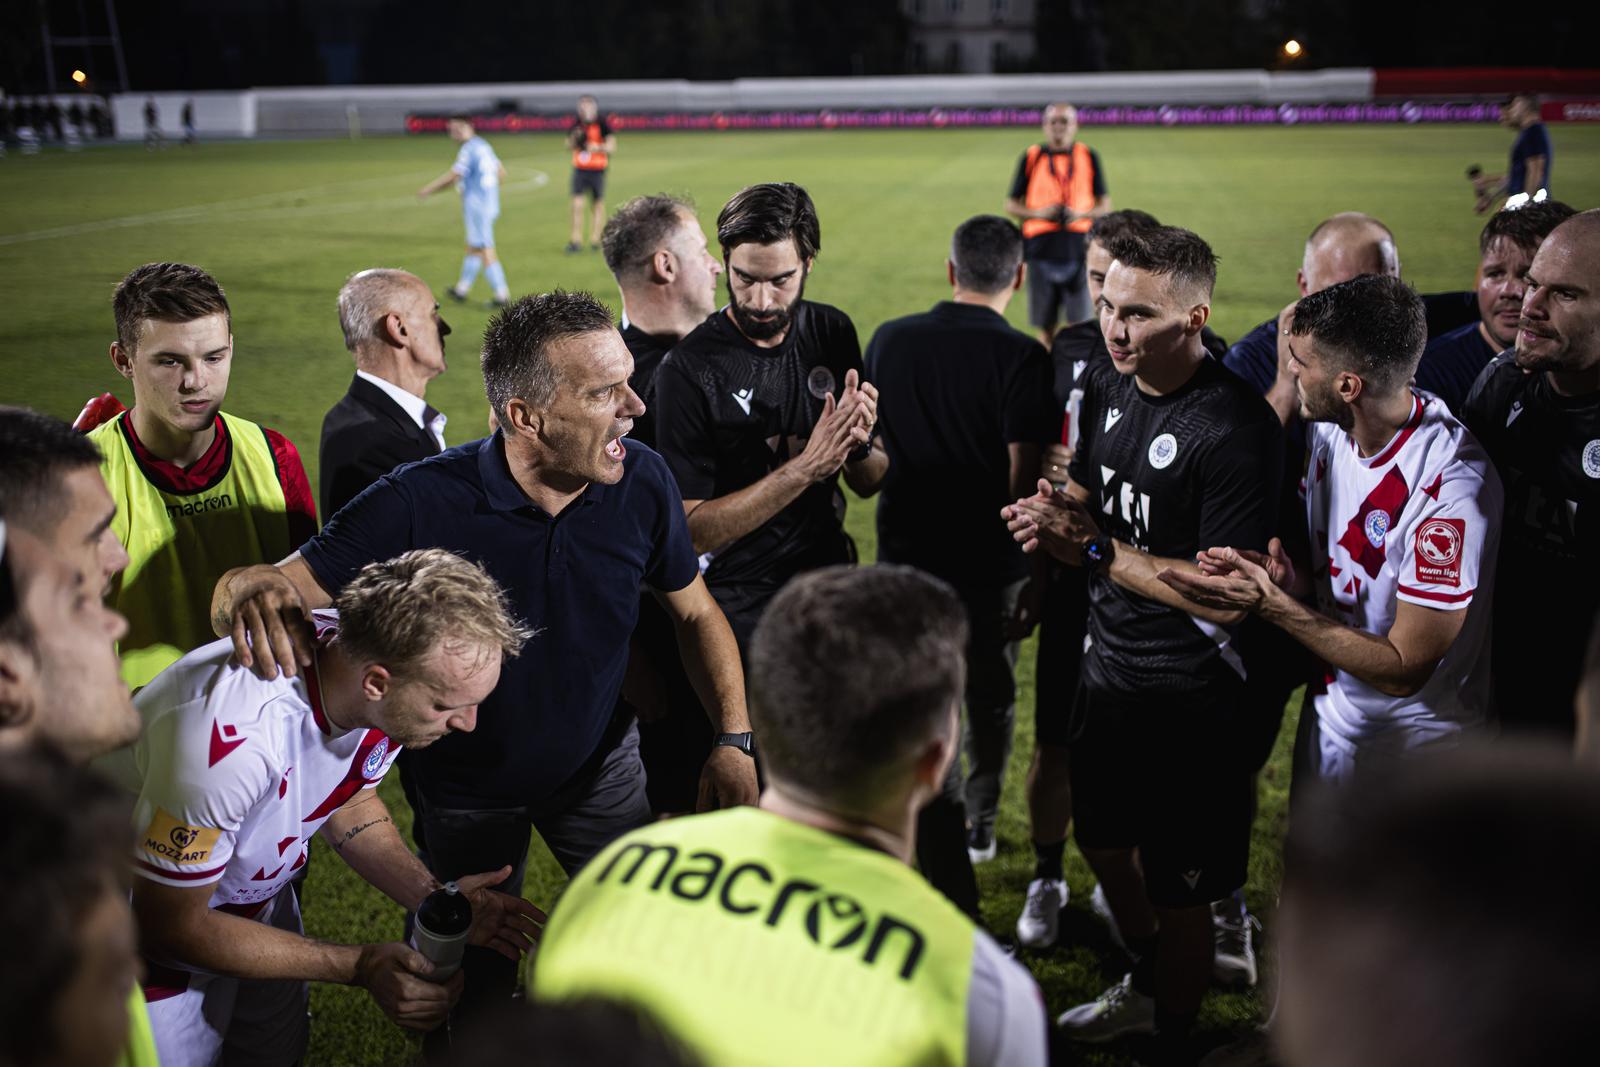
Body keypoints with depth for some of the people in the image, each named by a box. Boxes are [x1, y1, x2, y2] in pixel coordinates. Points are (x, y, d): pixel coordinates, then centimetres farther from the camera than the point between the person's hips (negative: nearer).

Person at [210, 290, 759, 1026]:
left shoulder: (642, 483, -20)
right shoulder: (419, 503, -31)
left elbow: (695, 612, -4)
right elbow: (275, 583, -27)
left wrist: (734, 739, -15)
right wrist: (251, 592, -52)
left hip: (598, 765, 2)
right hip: (464, 791, -2)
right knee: (476, 996, 18)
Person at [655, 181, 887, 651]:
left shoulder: (832, 331, -3)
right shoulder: (689, 369, -20)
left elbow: (869, 483, 2)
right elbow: (692, 530, -23)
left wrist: (860, 442, -20)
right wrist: (807, 465, -28)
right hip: (739, 608, -5)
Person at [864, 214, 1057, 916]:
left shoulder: (888, 342, 0)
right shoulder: (1021, 358, -14)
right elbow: (1025, 481, -16)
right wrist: (1038, 576, -6)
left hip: (906, 558, 2)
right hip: (991, 565, -2)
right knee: (990, 700, 21)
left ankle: (952, 902, 8)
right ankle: (980, 825, 42)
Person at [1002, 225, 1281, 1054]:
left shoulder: (1235, 428, -25)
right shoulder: (1105, 383, 0)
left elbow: (1228, 598, -26)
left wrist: (1095, 548, -23)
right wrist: (1051, 515, -8)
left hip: (1188, 697, -8)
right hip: (1106, 666, 8)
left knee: (1178, 892, 8)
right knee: (1104, 842, 26)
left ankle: (1172, 1037, 32)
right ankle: (1145, 986, 51)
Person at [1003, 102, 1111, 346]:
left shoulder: (1089, 157, 7)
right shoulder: (1031, 157, 6)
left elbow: (1105, 205, 9)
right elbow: (1011, 205, 8)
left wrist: (1080, 214, -11)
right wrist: (1038, 213, -11)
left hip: (1079, 250, 0)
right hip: (1041, 250, 0)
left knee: (1078, 323, -3)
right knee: (1044, 326, 5)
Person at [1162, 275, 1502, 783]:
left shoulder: (1453, 488, -31)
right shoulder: (1330, 428, -8)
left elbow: (1404, 669, -26)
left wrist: (1270, 603, -28)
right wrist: (1289, 575, -15)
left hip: (1421, 748, -7)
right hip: (1332, 720, 7)